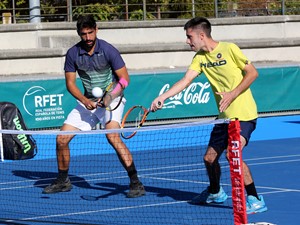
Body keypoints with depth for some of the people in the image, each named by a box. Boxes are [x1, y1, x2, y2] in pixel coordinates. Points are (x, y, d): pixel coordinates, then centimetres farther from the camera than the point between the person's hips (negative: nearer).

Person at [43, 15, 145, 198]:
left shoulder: (108, 50, -15)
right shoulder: (73, 54, -4)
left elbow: (124, 78, -12)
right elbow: (70, 83, 1)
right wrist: (85, 100, -15)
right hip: (87, 102, 5)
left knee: (112, 136, -30)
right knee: (61, 139, -1)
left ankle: (136, 183, -27)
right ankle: (63, 181, 21)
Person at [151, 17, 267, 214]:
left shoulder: (229, 49, -12)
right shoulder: (200, 58, 6)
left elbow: (252, 73, -9)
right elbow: (186, 80, -4)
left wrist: (233, 94, -19)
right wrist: (162, 97, -17)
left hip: (244, 114, -7)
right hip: (225, 117, 7)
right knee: (210, 158, 12)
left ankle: (255, 200, -15)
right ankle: (215, 192, 41)